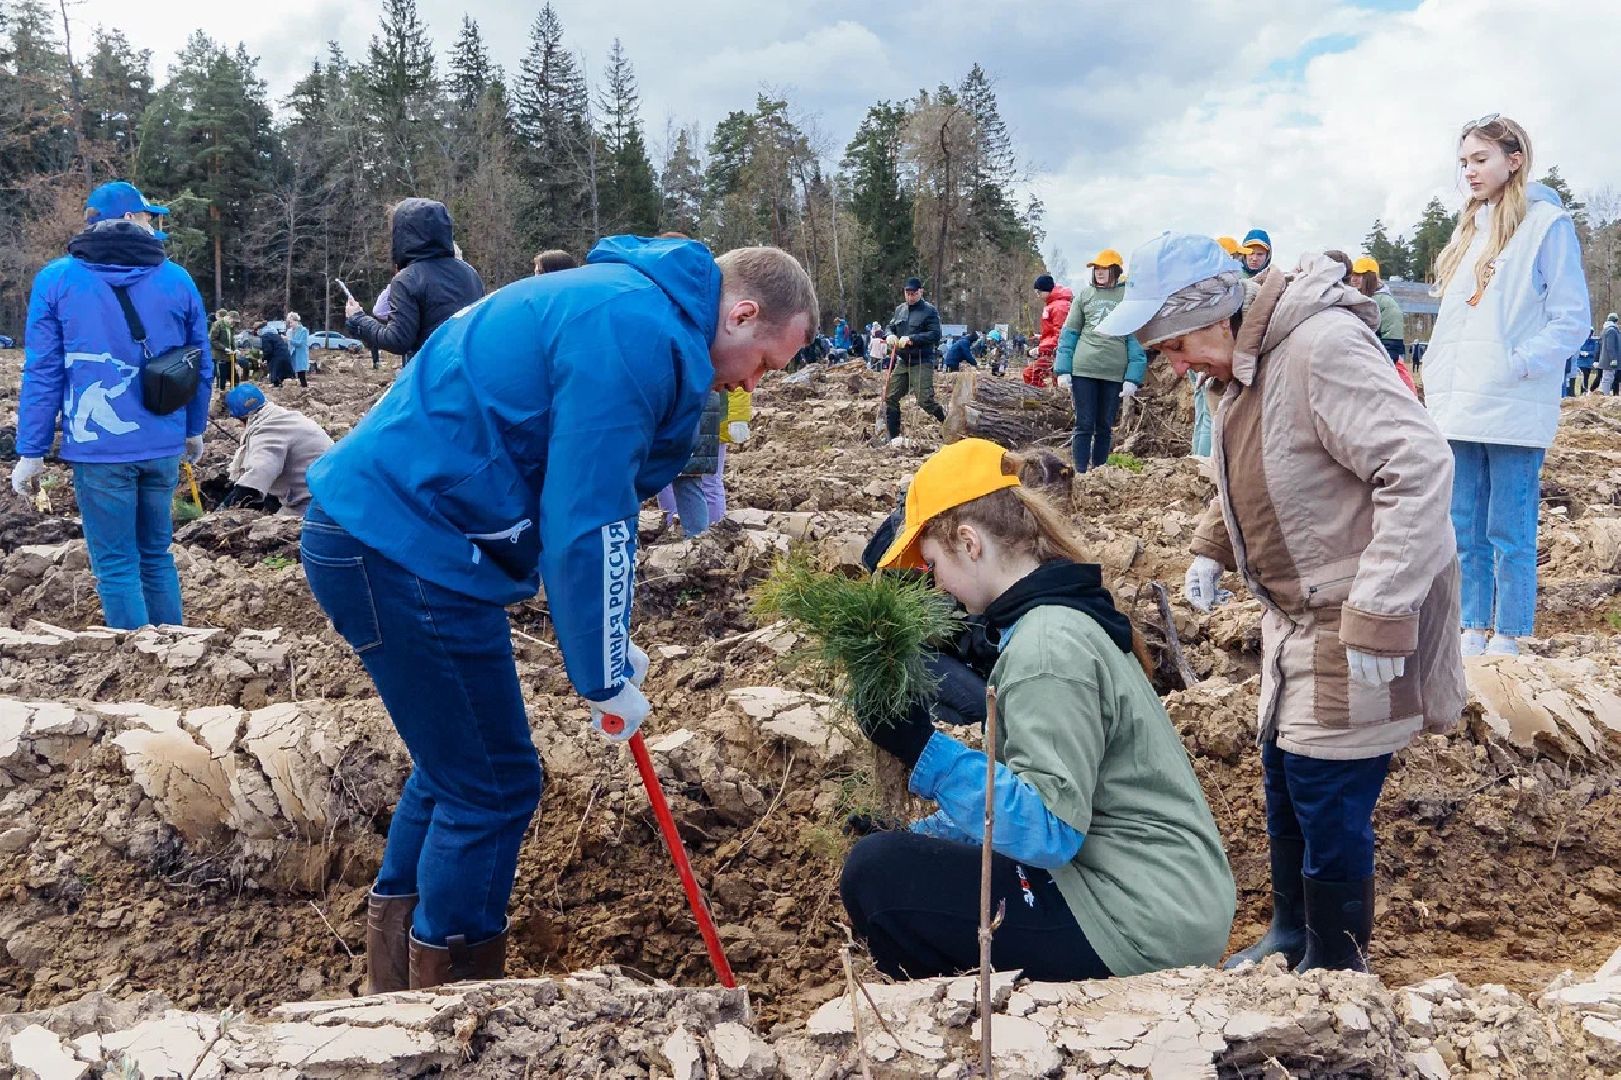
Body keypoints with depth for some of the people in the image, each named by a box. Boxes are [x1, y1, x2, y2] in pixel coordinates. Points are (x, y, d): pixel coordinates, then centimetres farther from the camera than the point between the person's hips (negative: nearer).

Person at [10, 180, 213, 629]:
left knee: (116, 566, 5)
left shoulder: (56, 278, -3)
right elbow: (202, 366, 8)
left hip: (98, 448, -3)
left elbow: (43, 372, -5)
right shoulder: (179, 279, 3)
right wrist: (194, 431, 22)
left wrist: (31, 452, 1)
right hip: (163, 447, 3)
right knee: (157, 555, 18)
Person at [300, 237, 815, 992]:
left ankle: (398, 986, 34)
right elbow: (585, 521, -20)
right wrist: (604, 677, -10)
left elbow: (583, 499, 20)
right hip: (404, 546, -11)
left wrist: (609, 645, 17)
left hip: (374, 528, 11)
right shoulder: (636, 331, -17)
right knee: (494, 786, -1)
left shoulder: (618, 312, 16)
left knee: (456, 767, 20)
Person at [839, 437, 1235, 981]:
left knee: (876, 875, -13)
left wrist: (923, 749, -28)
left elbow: (1049, 828, -26)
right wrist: (912, 836, 12)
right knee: (898, 852, 17)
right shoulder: (1067, 616, 11)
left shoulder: (1048, 647, -20)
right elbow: (1028, 786, 16)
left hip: (1142, 927, -10)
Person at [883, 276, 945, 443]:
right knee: (890, 397, 6)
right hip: (902, 361, 7)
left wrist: (912, 339, -24)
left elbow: (935, 335, -16)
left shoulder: (929, 311, -7)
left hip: (921, 362, -7)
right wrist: (891, 336, -3)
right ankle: (894, 436, 15)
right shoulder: (900, 309, 13)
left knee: (925, 400, -16)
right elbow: (891, 328, 22)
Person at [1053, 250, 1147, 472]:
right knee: (1084, 425, 0)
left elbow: (1136, 339, -1)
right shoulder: (1085, 294, 6)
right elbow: (1069, 333, 8)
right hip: (1083, 369, 1)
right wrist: (1063, 370, 0)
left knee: (1105, 427, 9)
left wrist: (1133, 377, -8)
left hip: (1115, 372, 0)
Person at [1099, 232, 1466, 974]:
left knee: (1328, 801, -1)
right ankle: (1292, 933, 37)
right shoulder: (1242, 363, 4)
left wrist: (1379, 617, -32)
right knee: (1282, 782, 18)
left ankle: (1336, 966, 20)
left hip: (1360, 622, -9)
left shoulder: (1322, 348, -25)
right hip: (1299, 612, 9)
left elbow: (1419, 468, -30)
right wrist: (1211, 549, 8)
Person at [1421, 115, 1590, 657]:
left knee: (1509, 533, -1)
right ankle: (1474, 634, 21)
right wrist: (1435, 383, 11)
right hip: (1458, 410, 7)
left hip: (1513, 411, -7)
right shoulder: (1467, 230, 18)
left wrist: (1515, 367, -15)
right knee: (1465, 530, 11)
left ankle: (1508, 641, 9)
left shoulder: (1547, 223, -3)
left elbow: (1572, 320, -7)